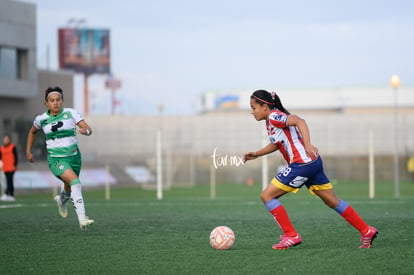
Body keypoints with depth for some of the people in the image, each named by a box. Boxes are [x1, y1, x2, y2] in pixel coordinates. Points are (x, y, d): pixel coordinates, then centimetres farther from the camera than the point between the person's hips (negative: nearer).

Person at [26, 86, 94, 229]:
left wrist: (85, 130, -35)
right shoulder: (41, 119, -1)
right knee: (75, 182, -27)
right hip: (56, 159, -2)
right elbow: (32, 132, 22)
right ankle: (82, 219, -31)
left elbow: (88, 129, -12)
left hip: (74, 157, 2)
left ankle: (61, 201, 58)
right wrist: (28, 151, 20)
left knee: (69, 188, 18)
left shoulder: (70, 113, -5)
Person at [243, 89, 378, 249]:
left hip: (302, 164, -10)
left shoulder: (274, 116, -11)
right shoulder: (271, 120, 17)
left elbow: (299, 121, -27)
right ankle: (366, 231, 16)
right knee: (332, 201, 15)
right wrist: (256, 154, 26)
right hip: (313, 163, 10)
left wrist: (308, 145, -37)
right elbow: (277, 144, 32)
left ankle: (291, 236, -1)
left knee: (267, 196, -3)